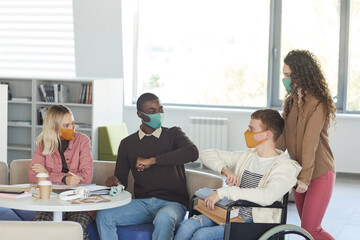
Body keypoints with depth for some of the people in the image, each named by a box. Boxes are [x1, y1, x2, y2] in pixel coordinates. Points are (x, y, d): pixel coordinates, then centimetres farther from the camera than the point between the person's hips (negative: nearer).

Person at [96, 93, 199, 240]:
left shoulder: (173, 134, 7)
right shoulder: (127, 144, 14)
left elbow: (192, 153, -15)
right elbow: (121, 180, 14)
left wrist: (152, 160, -17)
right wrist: (114, 182, -13)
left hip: (172, 203, -3)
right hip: (142, 203, 3)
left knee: (164, 219, -39)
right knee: (103, 216, -22)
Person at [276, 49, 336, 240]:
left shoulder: (318, 104, -18)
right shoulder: (291, 101, 7)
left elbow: (311, 142, -24)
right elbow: (282, 137, 1)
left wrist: (305, 178, -27)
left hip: (320, 173, -8)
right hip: (299, 172, 8)